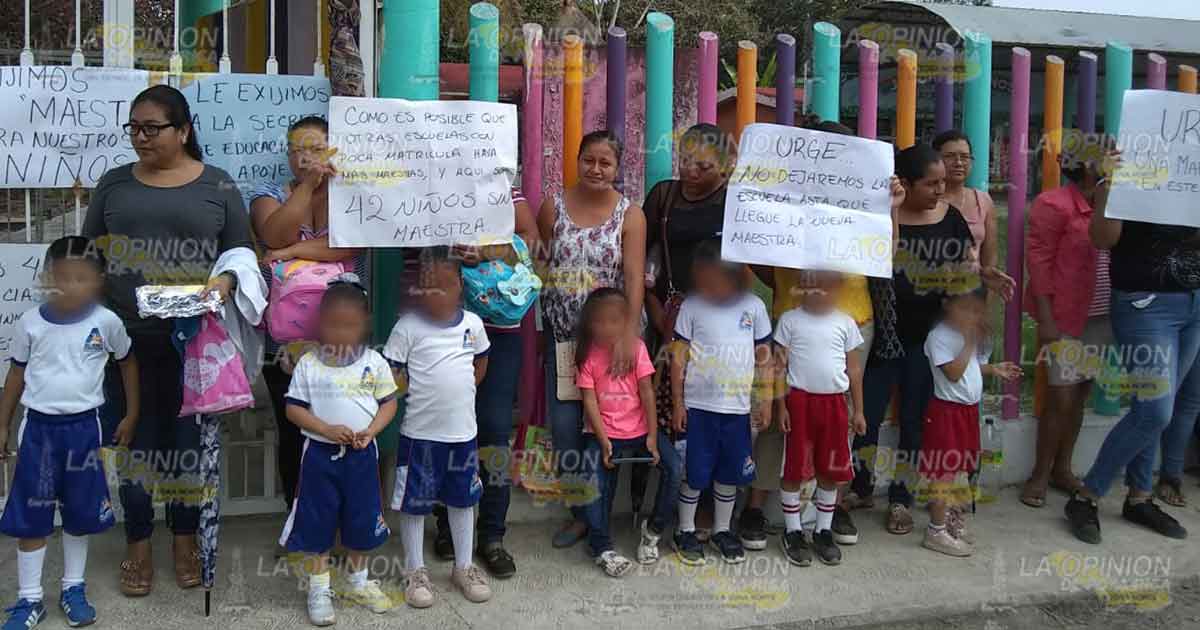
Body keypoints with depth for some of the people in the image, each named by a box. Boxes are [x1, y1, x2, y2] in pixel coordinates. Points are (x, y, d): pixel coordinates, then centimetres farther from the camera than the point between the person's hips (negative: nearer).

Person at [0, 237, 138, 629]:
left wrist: (131, 416, 8)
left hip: (83, 427, 0)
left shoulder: (106, 322, -7)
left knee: (80, 513, 12)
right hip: (39, 426, 0)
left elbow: (128, 363, 8)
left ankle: (73, 589, 29)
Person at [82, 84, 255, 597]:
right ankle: (138, 542, 22)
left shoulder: (217, 186, 4)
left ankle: (185, 537, 25)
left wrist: (225, 282, -15)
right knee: (133, 438, 6)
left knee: (188, 439, 7)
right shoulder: (114, 183, 10)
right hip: (127, 338, 2)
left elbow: (242, 253, 6)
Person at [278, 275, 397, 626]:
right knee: (317, 521, 5)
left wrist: (371, 431, -14)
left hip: (362, 454, 2)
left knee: (361, 521, 13)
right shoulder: (308, 364, -5)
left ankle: (357, 582, 33)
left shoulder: (375, 363, -2)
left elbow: (389, 402, 2)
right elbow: (293, 409, -5)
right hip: (320, 452, -2)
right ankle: (319, 589, 20)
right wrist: (327, 429, -18)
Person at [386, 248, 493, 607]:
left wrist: (462, 390, 8)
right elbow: (392, 376, -10)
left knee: (462, 500, 16)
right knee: (414, 502, 7)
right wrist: (423, 394, -12)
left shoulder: (472, 323, 1)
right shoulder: (408, 327, -12)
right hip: (420, 432, -4)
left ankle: (464, 567, 32)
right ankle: (415, 571, 24)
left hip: (463, 430, 4)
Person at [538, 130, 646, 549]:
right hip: (562, 334, 2)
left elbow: (634, 277, -13)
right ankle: (581, 511, 15)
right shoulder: (553, 207, 3)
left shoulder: (630, 215, -4)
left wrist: (629, 336, -22)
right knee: (564, 423, 0)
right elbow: (537, 261, 8)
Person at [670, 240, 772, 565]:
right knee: (695, 474, 5)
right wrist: (677, 403, -3)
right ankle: (686, 532, 23)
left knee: (730, 473, 12)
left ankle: (722, 530, 31)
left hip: (737, 408, 2)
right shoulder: (691, 306, -5)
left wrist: (766, 400, 5)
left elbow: (764, 357, 6)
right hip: (698, 406, -2)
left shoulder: (753, 306, 0)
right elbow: (679, 358, -3)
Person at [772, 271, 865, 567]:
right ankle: (793, 532, 17)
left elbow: (854, 368, 10)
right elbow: (779, 366, 0)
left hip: (834, 402, 3)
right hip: (799, 400, -3)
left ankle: (823, 532, 24)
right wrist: (780, 406, -6)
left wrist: (858, 410, 9)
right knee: (794, 470, 2)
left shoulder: (845, 323, 6)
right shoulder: (790, 320, -2)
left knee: (830, 471, 9)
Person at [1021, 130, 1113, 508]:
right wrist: (1045, 318, -15)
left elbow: (1114, 258, 16)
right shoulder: (1055, 205, -9)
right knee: (1061, 399, -4)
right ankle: (1040, 475, 10)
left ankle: (1062, 469, 24)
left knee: (1078, 397, 12)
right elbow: (1039, 261, -11)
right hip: (1064, 319, -6)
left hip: (1099, 317, 6)